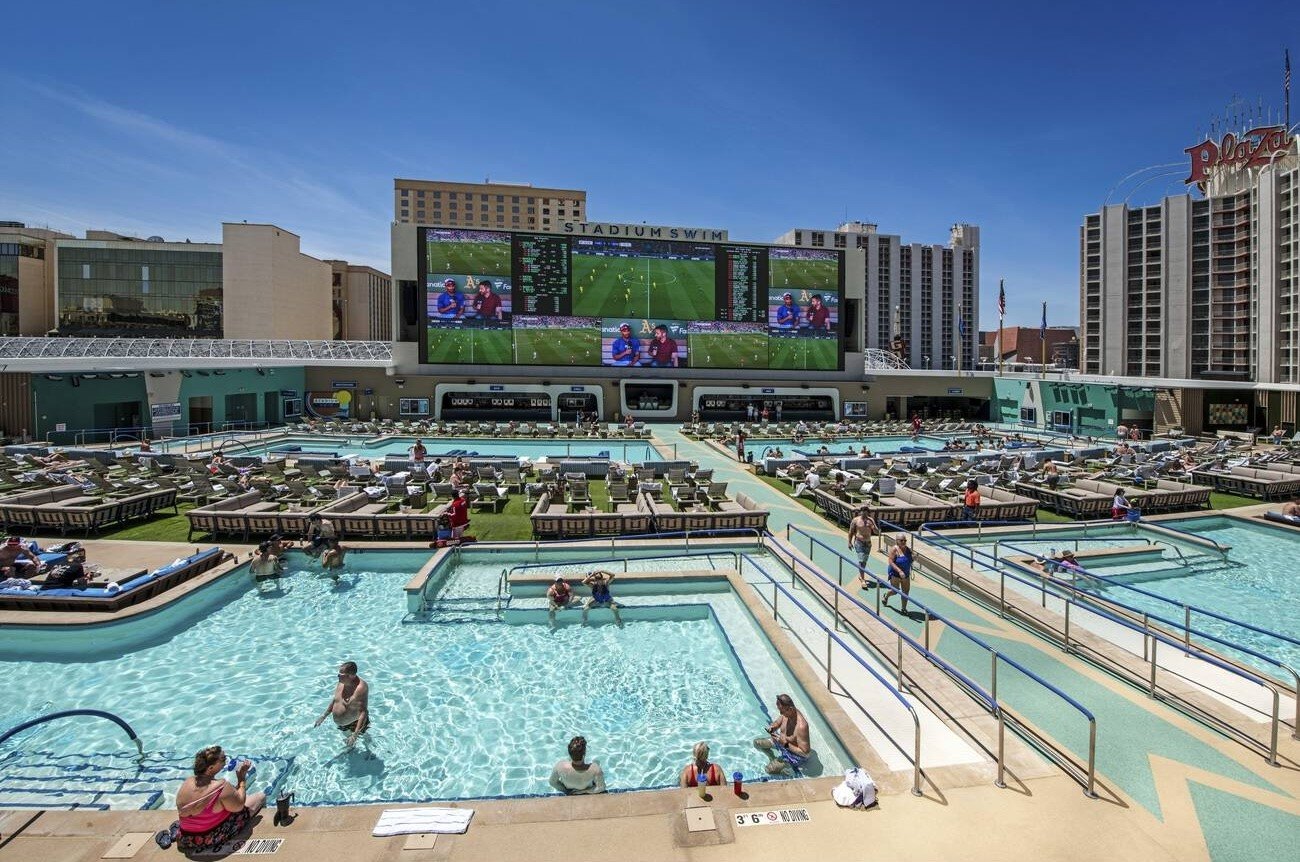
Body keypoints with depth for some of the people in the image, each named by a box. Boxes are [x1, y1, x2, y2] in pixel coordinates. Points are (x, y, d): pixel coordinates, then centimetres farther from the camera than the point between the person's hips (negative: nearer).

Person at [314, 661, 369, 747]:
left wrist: (355, 735, -37)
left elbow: (363, 713, -34)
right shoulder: (342, 682, -9)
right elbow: (335, 700, 10)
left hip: (354, 724, -7)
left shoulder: (360, 688, -35)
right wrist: (323, 716, 11)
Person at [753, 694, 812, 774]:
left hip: (795, 754, -7)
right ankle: (773, 759, 24)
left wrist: (786, 744, -32)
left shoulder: (801, 726, -38)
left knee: (770, 769, -20)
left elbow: (805, 753, -31)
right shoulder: (786, 713, -16)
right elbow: (777, 723, 4)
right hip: (783, 741, 8)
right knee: (757, 743, 6)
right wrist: (772, 727, -20)